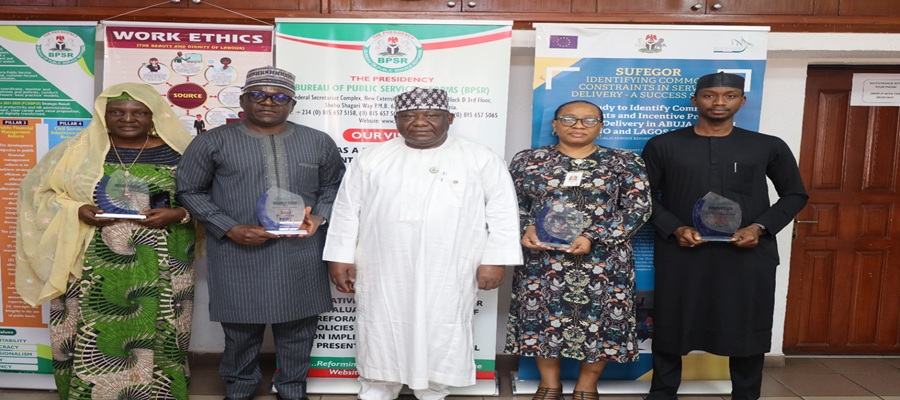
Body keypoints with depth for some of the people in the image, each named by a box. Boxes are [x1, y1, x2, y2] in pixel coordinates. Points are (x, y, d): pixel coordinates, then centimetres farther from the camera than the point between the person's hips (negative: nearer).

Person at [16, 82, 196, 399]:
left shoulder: (179, 152, 0)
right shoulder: (77, 150, 4)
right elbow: (38, 190, 10)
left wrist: (179, 213, -16)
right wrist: (76, 210, -8)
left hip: (160, 266, -1)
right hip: (94, 265, 1)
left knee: (156, 332, 5)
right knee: (94, 336, 5)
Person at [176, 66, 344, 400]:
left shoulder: (319, 142, 7)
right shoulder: (214, 141, 1)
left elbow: (334, 185, 17)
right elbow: (190, 190, 3)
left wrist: (319, 217, -3)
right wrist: (230, 228, -9)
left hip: (301, 255, 2)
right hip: (239, 255, -1)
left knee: (297, 328, 11)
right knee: (241, 329, 10)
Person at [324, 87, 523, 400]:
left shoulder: (480, 159, -1)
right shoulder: (372, 158, 5)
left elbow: (501, 211, -1)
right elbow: (348, 209, 7)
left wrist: (494, 260, -7)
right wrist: (341, 257, 3)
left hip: (446, 275, -1)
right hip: (384, 273, 2)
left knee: (440, 340, 8)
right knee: (381, 339, 11)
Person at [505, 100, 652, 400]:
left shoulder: (625, 163, 2)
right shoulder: (529, 160, 5)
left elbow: (637, 209, -4)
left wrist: (593, 238, -16)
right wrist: (525, 229, -12)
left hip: (603, 260, -1)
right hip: (542, 259, 1)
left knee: (598, 318, 3)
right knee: (542, 315, 5)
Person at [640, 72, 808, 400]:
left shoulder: (769, 147, 5)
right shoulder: (662, 146, 3)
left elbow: (795, 194, 12)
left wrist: (760, 227, -5)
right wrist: (674, 228, -10)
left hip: (748, 254, 1)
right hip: (681, 253, 0)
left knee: (747, 327, 7)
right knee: (672, 324, 6)